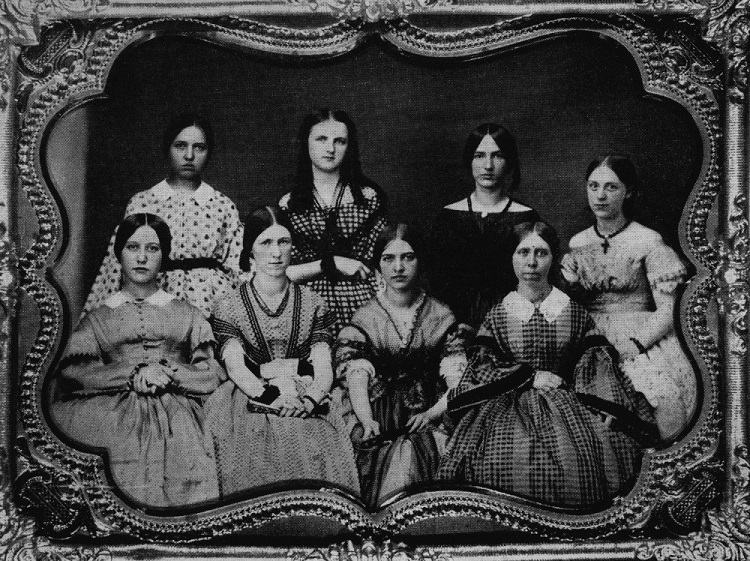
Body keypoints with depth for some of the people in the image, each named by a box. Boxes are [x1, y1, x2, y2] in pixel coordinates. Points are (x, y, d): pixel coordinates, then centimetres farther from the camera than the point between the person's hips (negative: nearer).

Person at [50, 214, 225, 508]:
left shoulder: (186, 314, 18)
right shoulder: (100, 318, 18)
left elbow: (212, 375, 7)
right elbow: (71, 369, 2)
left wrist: (168, 373, -9)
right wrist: (131, 375, -10)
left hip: (178, 411, 0)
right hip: (117, 414, 0)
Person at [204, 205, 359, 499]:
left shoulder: (313, 305, 13)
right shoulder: (229, 308, 9)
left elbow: (324, 370, 4)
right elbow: (236, 369, -4)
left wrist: (309, 400, -16)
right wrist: (272, 398, -20)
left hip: (306, 406, 1)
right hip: (250, 403, -1)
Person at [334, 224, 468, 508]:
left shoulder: (441, 317, 11)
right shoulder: (363, 320, 10)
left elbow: (459, 380, 2)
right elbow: (357, 377, -4)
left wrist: (433, 413, -17)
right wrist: (367, 421, -23)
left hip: (429, 420, 1)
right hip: (378, 425, 0)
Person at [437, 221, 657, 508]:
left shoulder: (574, 312, 11)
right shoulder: (497, 315, 10)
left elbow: (595, 362, 5)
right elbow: (481, 365, 3)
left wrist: (606, 409, -12)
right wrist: (530, 377, -9)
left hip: (565, 399, 1)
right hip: (508, 404, -1)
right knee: (500, 457, -30)